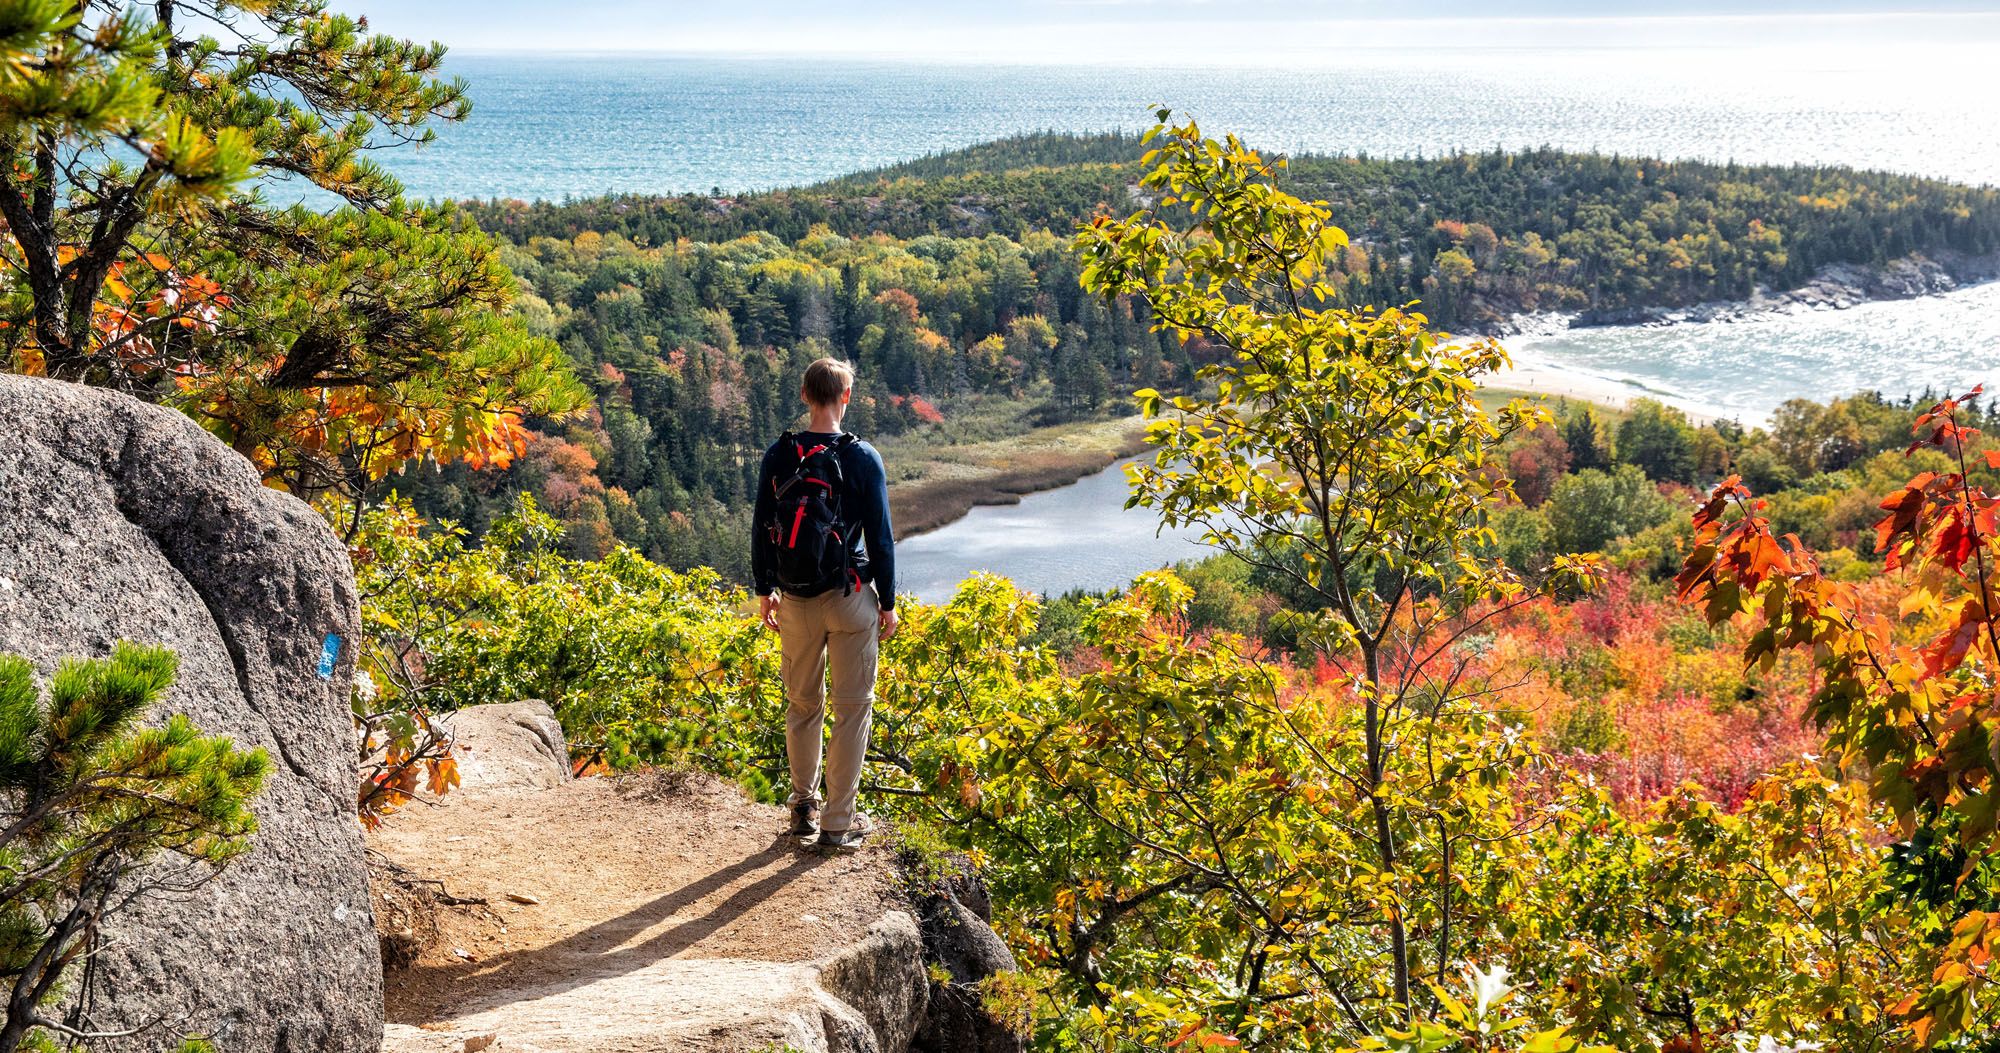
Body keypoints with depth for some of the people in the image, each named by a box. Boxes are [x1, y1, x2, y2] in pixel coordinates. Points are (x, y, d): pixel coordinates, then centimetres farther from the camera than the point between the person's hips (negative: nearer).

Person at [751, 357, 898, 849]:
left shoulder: (778, 455, -1)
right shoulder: (862, 458, -10)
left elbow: (761, 527, 5)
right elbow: (880, 536, -7)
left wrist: (765, 590, 16)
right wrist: (888, 602, 3)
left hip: (794, 600, 4)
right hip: (849, 598, -4)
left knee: (802, 705, 18)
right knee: (852, 709, 6)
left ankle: (804, 808, 28)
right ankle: (839, 821, 8)